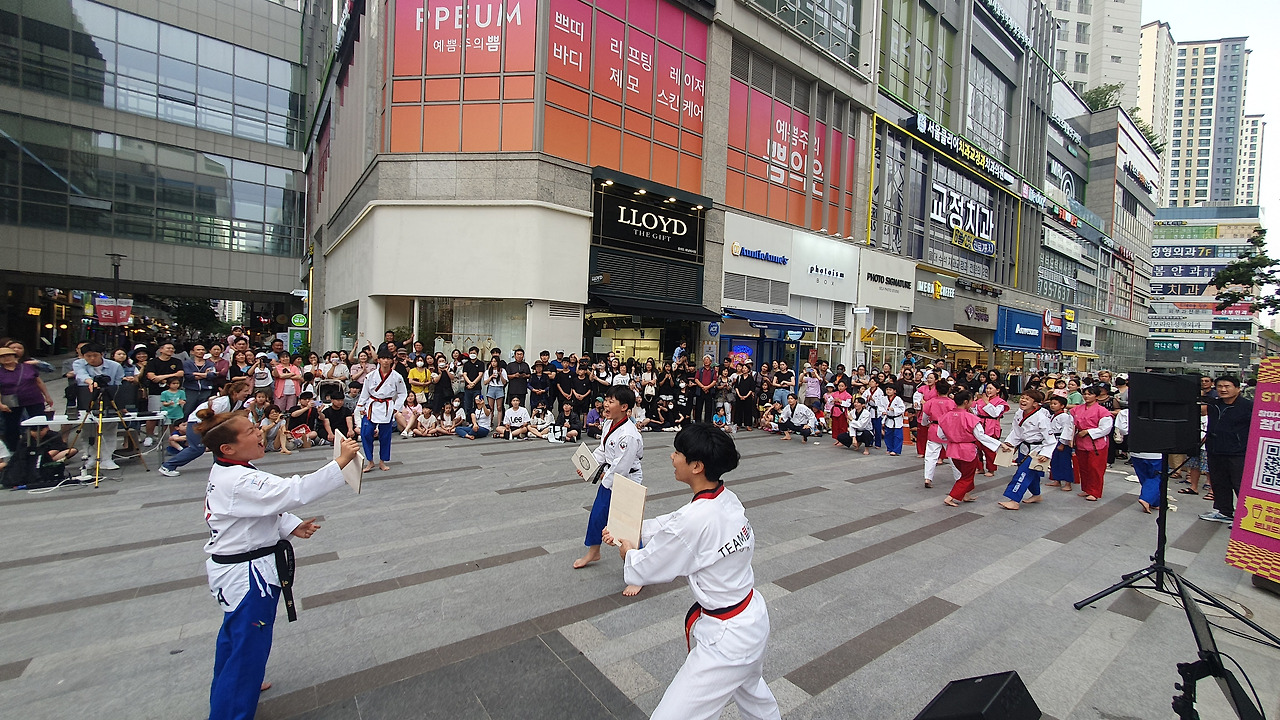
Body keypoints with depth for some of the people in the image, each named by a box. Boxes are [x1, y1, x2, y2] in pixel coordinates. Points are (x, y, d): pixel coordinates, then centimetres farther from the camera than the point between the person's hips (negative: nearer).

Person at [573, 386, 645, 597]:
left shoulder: (629, 435, -30)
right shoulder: (611, 425, -1)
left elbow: (620, 467, -26)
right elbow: (602, 449, 13)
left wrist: (606, 479, -10)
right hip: (609, 479, 9)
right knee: (597, 516, 24)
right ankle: (593, 552, 51)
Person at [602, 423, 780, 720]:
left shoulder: (695, 520, -32)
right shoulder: (728, 500, -7)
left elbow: (643, 570, -17)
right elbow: (673, 523, 8)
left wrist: (628, 553, 3)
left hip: (728, 637, -9)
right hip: (755, 616, 9)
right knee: (747, 682, 38)